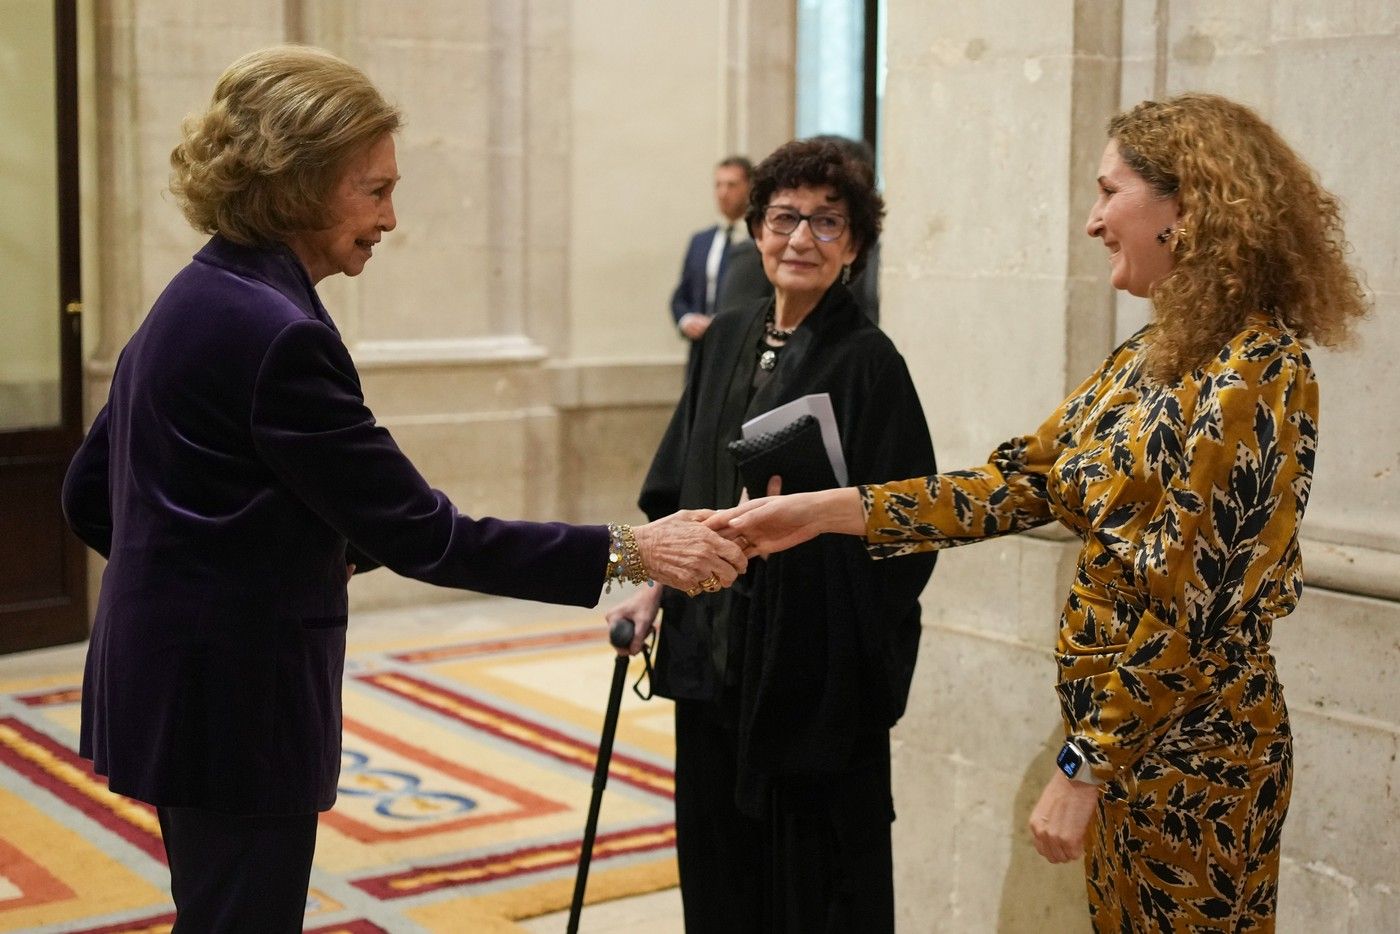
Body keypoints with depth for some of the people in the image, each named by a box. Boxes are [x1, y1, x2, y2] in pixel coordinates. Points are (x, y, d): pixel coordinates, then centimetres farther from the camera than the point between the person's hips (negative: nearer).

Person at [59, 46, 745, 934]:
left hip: (188, 684, 10)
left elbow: (89, 493, 15)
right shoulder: (274, 331, -22)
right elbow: (421, 536, -23)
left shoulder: (198, 302, 9)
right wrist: (626, 551, -20)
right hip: (234, 699, -10)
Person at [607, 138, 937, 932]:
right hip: (713, 647, 6)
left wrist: (811, 507, -23)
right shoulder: (726, 341, 8)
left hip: (820, 664, -6)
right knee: (721, 861, 15)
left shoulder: (867, 360, -11)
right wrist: (655, 587, 9)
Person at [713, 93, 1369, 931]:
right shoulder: (1149, 357, 8)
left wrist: (1084, 768, -20)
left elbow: (1196, 608, -23)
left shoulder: (1252, 373, -20)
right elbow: (1020, 485, 5)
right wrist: (826, 510, -2)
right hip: (1117, 723, 8)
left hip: (1189, 750, -8)